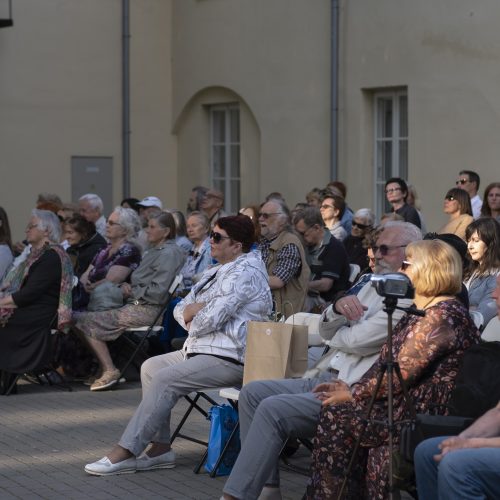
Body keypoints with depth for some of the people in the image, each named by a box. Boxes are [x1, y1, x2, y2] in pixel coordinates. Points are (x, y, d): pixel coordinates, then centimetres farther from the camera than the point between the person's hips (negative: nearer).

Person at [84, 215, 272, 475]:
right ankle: (160, 447, 1)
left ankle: (125, 453, -18)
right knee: (151, 367, 6)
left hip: (228, 358, -11)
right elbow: (180, 309, 19)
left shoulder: (245, 273, -14)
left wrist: (191, 317, 0)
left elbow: (211, 319, -22)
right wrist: (194, 309, -5)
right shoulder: (217, 272, 19)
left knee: (165, 378, -21)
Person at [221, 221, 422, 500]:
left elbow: (359, 340, -18)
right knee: (252, 393, 0)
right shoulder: (373, 287, 18)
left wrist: (337, 336, 5)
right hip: (325, 377, 10)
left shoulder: (412, 296, -12)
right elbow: (326, 331, 18)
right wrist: (339, 307, -4)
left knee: (272, 409, -23)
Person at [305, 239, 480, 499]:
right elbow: (386, 362, 16)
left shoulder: (442, 315, -17)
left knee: (335, 418, -12)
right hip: (409, 403, 9)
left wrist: (354, 394, -10)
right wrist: (353, 389, 2)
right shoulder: (420, 313, 17)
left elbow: (402, 374, -19)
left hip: (427, 414, -9)